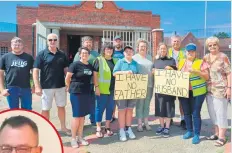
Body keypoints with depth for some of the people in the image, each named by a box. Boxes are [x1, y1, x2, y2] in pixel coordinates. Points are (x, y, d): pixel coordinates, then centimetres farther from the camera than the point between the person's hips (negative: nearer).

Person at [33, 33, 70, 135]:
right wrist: (37, 86, -15)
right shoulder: (42, 54, -5)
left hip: (60, 86, 3)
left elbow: (66, 70, 11)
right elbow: (35, 71, -8)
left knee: (61, 107, 14)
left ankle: (63, 127, 31)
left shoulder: (62, 55, 6)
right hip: (46, 87, -3)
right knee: (45, 109, 8)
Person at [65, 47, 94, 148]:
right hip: (76, 93, -6)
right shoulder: (75, 64, -11)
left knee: (82, 116, 12)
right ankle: (73, 138, 15)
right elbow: (67, 78, -7)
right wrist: (71, 88, 4)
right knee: (76, 116, 0)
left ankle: (80, 137, 25)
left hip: (86, 93, 6)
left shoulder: (90, 66, 8)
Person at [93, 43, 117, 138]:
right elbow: (95, 74, -7)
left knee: (110, 108, 12)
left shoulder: (115, 61, 12)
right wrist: (96, 87, -14)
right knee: (100, 108, 3)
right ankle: (98, 129, 15)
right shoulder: (99, 60, -3)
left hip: (113, 89, 5)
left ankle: (107, 127, 26)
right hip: (102, 89, -5)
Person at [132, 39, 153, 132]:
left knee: (147, 104, 11)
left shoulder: (150, 57, 14)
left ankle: (146, 122, 23)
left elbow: (153, 68, 20)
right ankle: (139, 124, 13)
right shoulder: (134, 57, 1)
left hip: (149, 84, 4)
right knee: (139, 104, 1)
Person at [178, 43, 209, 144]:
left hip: (197, 92, -4)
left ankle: (196, 135, 11)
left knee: (195, 113, -2)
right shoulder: (181, 62, 11)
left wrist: (196, 71, -20)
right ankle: (189, 131, 28)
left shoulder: (201, 62, -3)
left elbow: (207, 77, -7)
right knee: (186, 112, 12)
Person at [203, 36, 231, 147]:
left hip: (220, 90, -6)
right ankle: (217, 133, 28)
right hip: (209, 90, 6)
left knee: (221, 113, 1)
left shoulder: (223, 57, -6)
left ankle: (222, 136, 11)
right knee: (212, 112, 14)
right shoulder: (205, 57, 8)